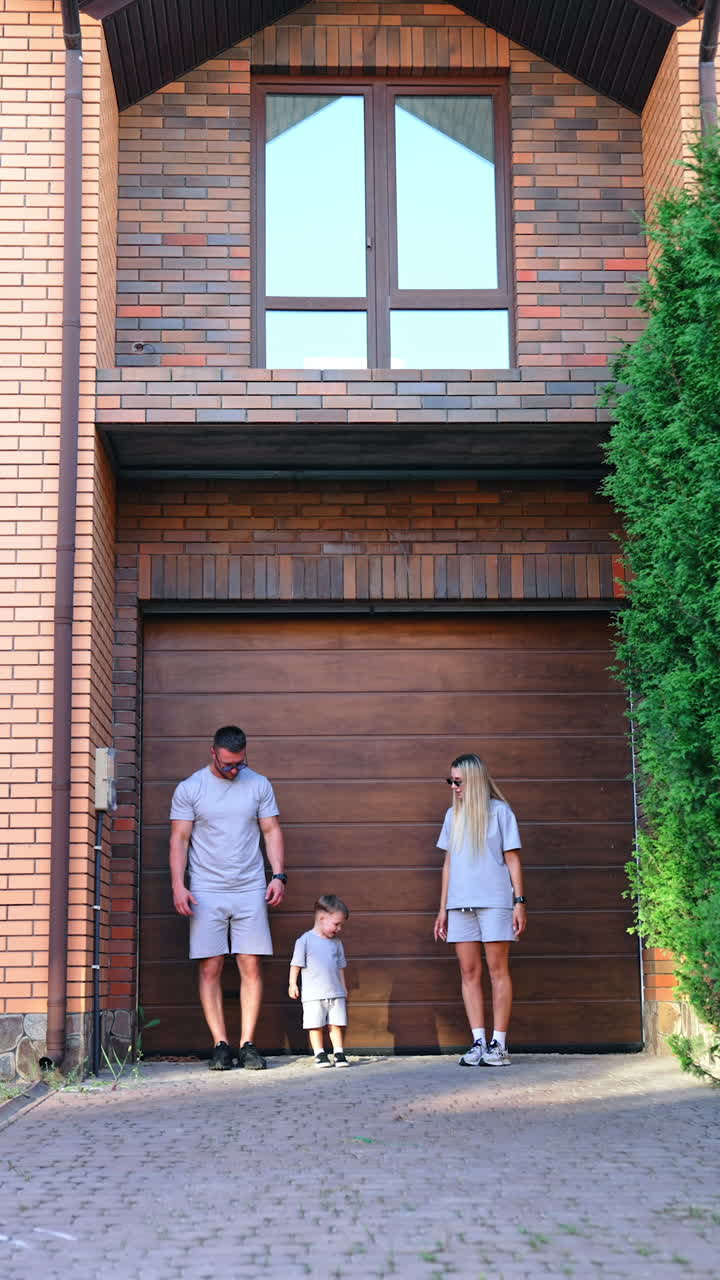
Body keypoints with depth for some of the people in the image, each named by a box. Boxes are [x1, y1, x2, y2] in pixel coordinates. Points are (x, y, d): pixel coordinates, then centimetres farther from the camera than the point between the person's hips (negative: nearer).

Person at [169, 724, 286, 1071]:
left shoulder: (259, 785, 6)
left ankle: (248, 1044, 3)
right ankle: (220, 1044, 3)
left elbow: (271, 831, 9)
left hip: (250, 890, 1)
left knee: (251, 967, -2)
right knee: (210, 969, -3)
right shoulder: (189, 789, 1)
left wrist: (278, 875, -1)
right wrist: (178, 885, -9)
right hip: (206, 893, -1)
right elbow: (179, 838, 1)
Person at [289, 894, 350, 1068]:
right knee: (316, 1025, 0)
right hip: (313, 995, -4)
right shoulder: (305, 940, -6)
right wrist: (292, 984, -6)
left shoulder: (336, 942, 11)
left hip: (336, 993, 4)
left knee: (337, 1024, 5)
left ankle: (339, 1053, 13)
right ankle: (319, 1054, 9)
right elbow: (296, 964, -4)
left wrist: (343, 988, 20)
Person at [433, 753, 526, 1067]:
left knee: (498, 970, -3)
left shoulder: (499, 811, 2)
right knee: (469, 972, 1)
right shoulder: (453, 815, 15)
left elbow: (512, 859, 1)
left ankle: (499, 1044, -2)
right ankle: (478, 1042, 2)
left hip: (494, 901, -4)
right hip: (460, 903, 4)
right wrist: (443, 908, 13)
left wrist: (519, 902, -6)